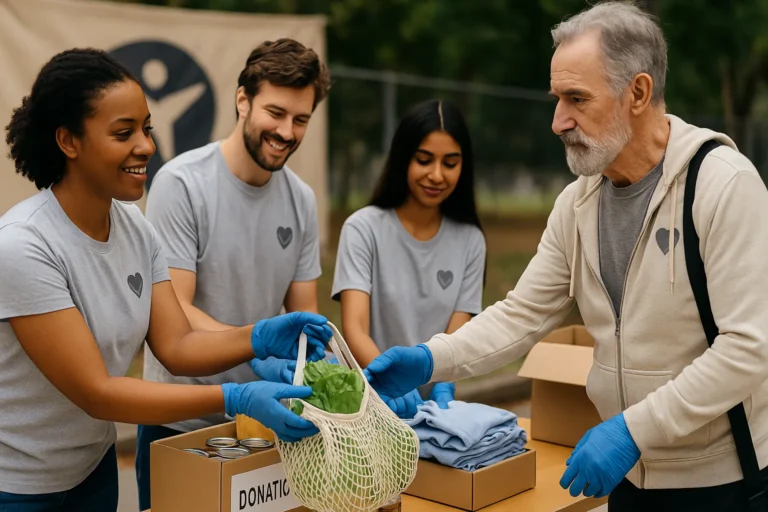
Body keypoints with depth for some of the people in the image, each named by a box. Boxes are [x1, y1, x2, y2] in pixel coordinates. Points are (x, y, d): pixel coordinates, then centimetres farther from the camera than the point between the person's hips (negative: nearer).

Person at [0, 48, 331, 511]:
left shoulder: (136, 228, -4)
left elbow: (176, 347, -7)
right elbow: (96, 392, -27)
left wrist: (259, 338, -26)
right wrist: (235, 399, -34)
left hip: (95, 466, 6)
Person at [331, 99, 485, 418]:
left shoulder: (469, 240, 2)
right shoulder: (363, 228, -6)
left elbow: (455, 337, -3)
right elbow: (354, 329, -15)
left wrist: (443, 387, -21)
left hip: (431, 402, 2)